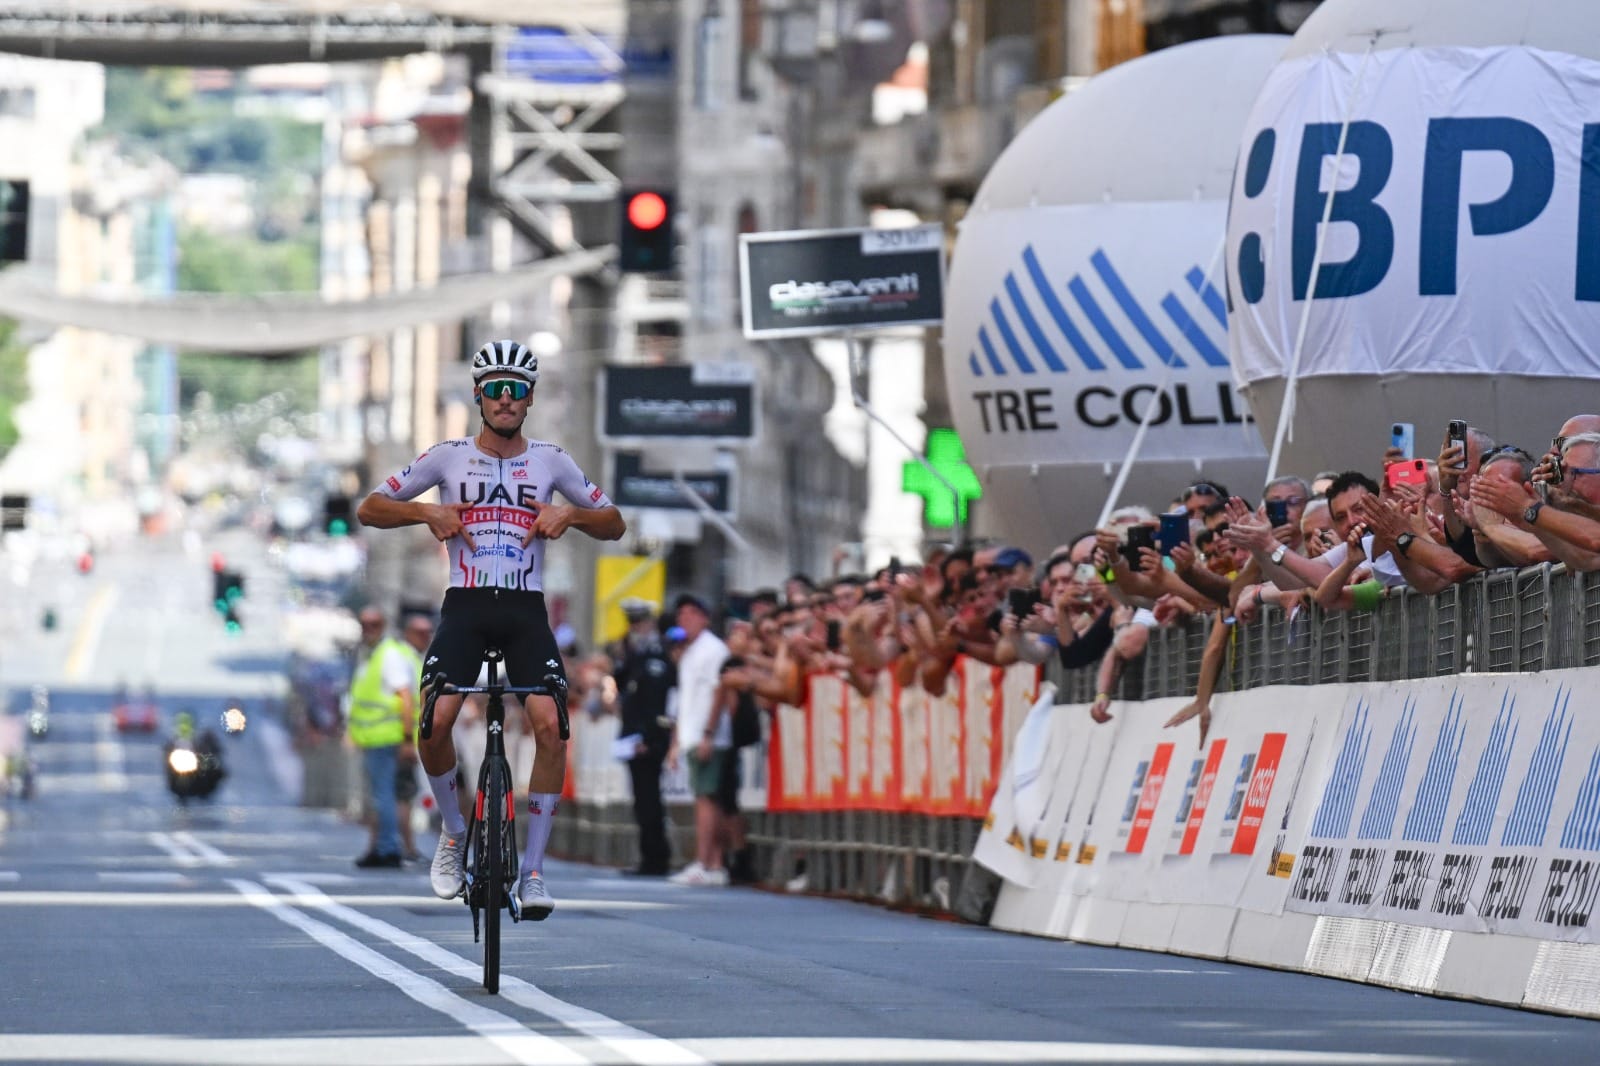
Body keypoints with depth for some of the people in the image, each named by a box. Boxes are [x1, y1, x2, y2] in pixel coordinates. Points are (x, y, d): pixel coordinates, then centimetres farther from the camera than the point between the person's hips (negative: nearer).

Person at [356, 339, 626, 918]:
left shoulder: (550, 460, 9)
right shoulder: (449, 457, 6)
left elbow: (615, 524, 14)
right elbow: (369, 507, 8)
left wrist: (572, 514, -7)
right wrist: (427, 511, -10)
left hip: (526, 611, 1)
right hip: (465, 607, -1)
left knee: (550, 725, -20)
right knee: (435, 721, -23)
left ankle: (533, 870, -10)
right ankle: (455, 831, 5)